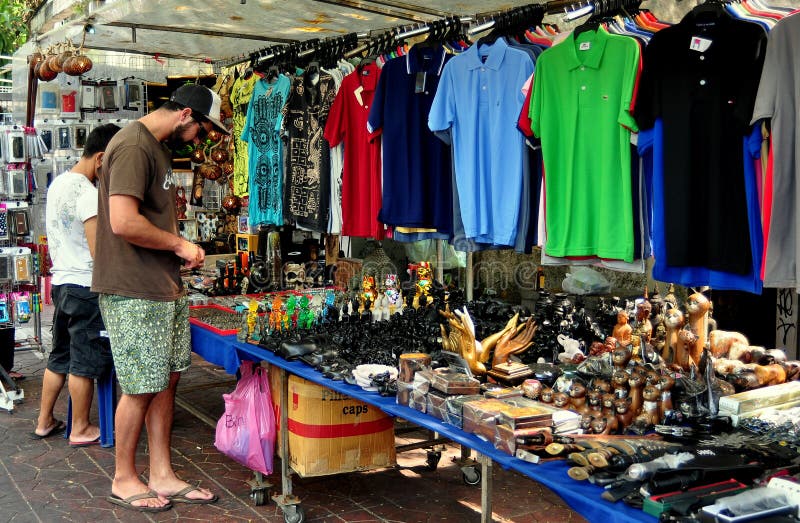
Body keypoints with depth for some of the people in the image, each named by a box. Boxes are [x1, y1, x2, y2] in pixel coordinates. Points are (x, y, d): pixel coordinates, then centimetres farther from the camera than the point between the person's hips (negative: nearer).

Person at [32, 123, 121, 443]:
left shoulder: (58, 184, 10)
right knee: (85, 363, 2)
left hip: (61, 281, 9)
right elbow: (99, 253, -20)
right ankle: (81, 430, 13)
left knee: (60, 356, 18)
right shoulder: (88, 193, -19)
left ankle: (44, 422, 27)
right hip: (85, 287, -9)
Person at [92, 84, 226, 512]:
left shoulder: (157, 147, 17)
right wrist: (179, 245, -13)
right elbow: (124, 222, -26)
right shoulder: (134, 146, -16)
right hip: (133, 293, -10)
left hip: (164, 288, 10)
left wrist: (178, 252, 11)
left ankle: (162, 475, 22)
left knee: (166, 380, 12)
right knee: (141, 388, 0)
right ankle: (124, 481, 17)